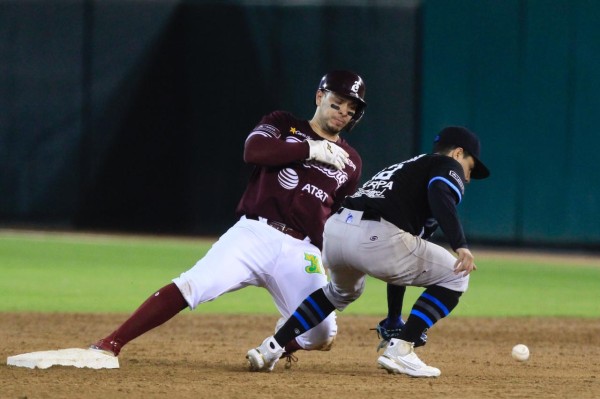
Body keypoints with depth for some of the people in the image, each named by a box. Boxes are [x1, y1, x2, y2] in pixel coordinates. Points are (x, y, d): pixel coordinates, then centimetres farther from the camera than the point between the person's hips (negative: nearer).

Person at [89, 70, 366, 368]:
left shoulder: (350, 162, 20)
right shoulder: (282, 125, 12)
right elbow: (253, 151, -9)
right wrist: (311, 150, -9)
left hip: (301, 253, 3)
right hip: (254, 233, -3)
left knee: (321, 336, -12)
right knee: (192, 286, -23)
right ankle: (110, 344, -20)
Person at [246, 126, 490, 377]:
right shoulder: (448, 165, 16)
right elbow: (440, 196, -12)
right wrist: (460, 245, -23)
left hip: (334, 228, 8)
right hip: (374, 235, -8)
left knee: (344, 291, 39)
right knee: (455, 276, 10)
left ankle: (270, 349, 29)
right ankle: (400, 350, 1)